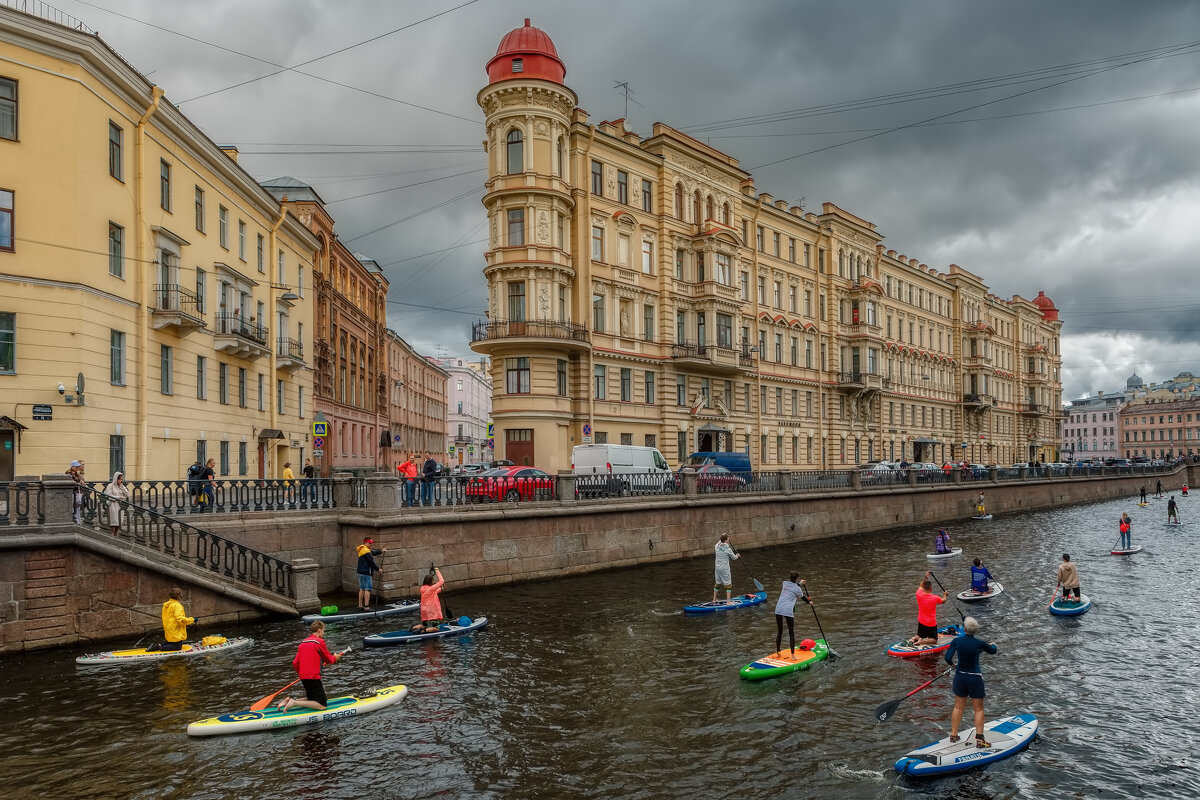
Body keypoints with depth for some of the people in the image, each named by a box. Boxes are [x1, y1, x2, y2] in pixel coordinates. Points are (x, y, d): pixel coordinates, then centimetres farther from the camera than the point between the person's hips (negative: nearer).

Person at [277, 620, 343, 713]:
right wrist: (335, 658, 21)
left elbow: (295, 663, 12)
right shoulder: (319, 642, -10)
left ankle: (289, 700, 7)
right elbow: (329, 659, -1)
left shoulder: (303, 643, 12)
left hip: (304, 677, 8)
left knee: (312, 700, 23)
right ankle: (294, 702, -14)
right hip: (314, 677, -8)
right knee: (322, 706, -6)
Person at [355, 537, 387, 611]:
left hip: (361, 572, 10)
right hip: (366, 573, -10)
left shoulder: (362, 550, 16)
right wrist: (377, 569, -4)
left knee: (362, 589, 15)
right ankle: (366, 607, -10)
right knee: (367, 589, -8)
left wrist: (381, 551, 5)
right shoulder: (366, 551, -16)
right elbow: (371, 562, -15)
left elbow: (373, 552, 17)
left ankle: (360, 605, 19)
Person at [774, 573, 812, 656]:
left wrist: (799, 584, 47)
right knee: (791, 634, 6)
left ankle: (778, 652, 21)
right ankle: (792, 655, 4)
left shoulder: (784, 583, 10)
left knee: (779, 632, 16)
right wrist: (809, 602, 38)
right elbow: (802, 597, 18)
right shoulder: (797, 589, -1)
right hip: (788, 611, -4)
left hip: (778, 609, 4)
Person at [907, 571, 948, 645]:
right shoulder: (935, 598, -18)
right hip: (931, 624, -4)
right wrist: (944, 595, 29)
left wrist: (925, 577, 15)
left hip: (921, 622, 4)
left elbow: (920, 586, 13)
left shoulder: (919, 595, -12)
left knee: (919, 636, 23)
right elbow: (943, 600, 7)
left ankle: (914, 638, -9)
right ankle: (922, 641, -18)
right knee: (933, 640, 8)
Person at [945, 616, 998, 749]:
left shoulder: (956, 641, -11)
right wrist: (993, 645, 31)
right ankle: (979, 739, 6)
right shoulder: (980, 643, -14)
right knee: (978, 709, 8)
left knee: (958, 707, 15)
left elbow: (948, 658, -12)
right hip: (975, 678, -3)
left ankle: (953, 734, 22)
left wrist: (952, 664, 11)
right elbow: (993, 651, 7)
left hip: (960, 677, 3)